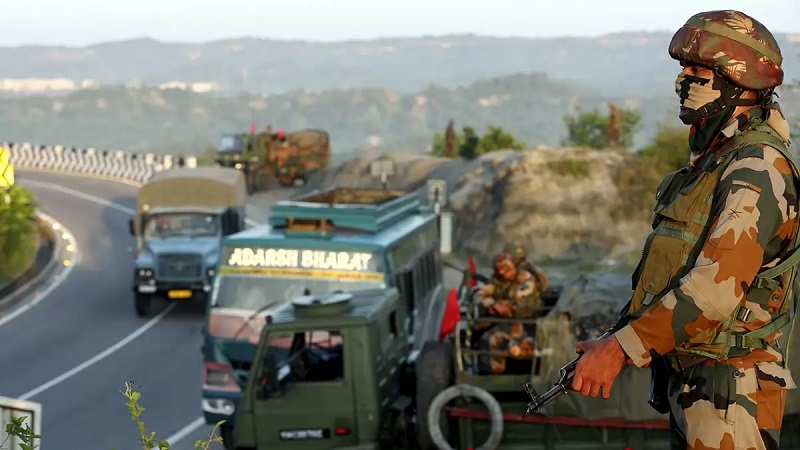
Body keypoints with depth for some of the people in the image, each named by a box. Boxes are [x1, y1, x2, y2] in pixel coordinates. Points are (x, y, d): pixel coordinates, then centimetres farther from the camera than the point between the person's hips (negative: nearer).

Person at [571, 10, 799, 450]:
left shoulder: (758, 167, -17)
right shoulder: (708, 162, 16)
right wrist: (614, 338, 11)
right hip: (686, 378, 10)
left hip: (728, 391, -9)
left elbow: (717, 287, -26)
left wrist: (621, 348, -24)